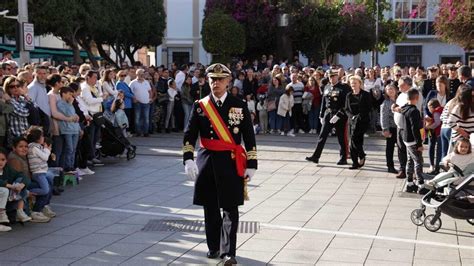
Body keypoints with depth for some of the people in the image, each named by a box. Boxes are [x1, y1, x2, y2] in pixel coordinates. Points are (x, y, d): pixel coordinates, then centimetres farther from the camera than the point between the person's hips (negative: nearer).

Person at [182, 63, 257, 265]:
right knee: (210, 208, 11)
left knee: (230, 208, -4)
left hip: (231, 162, -2)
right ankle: (214, 247, 25)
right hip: (207, 161, 2)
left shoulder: (240, 106, 1)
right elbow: (189, 135, 0)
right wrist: (188, 159, -14)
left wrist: (251, 165, -2)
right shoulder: (199, 106, 4)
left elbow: (249, 138, 2)